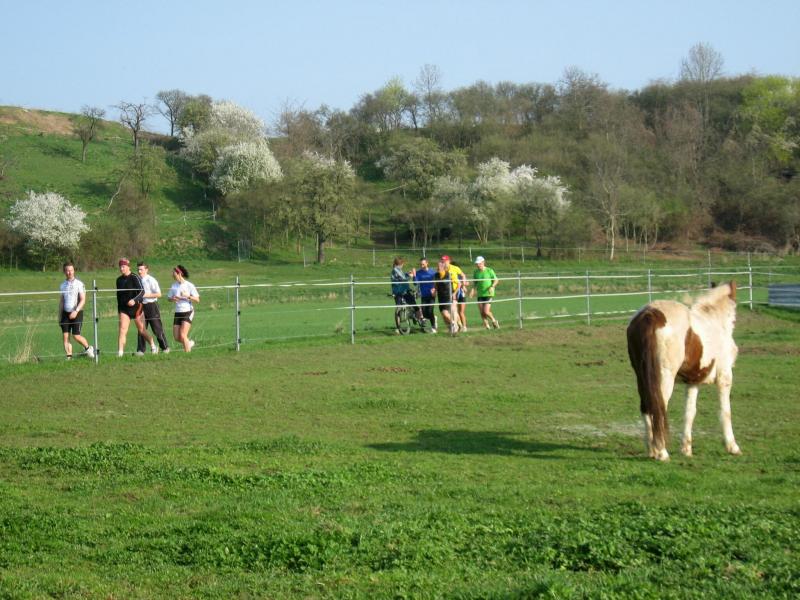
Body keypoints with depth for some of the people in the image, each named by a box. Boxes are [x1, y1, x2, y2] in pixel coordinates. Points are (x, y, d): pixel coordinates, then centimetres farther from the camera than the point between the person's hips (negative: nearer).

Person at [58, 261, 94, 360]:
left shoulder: (79, 284, -3)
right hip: (65, 313, 4)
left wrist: (76, 311, -20)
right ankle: (69, 357, 0)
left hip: (77, 313, -4)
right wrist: (59, 315, 12)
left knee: (76, 335, -8)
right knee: (65, 336, -4)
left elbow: (83, 300, -9)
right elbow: (61, 301, 18)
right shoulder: (63, 285, 12)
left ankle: (88, 348, 17)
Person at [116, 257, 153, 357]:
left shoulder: (134, 277, -9)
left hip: (136, 307, -5)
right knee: (122, 330, -9)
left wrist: (134, 300, -28)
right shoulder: (119, 280, 10)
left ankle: (153, 346, 26)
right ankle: (120, 352, -12)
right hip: (124, 308, 5)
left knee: (142, 330, 6)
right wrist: (119, 309, 18)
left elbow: (142, 291, -14)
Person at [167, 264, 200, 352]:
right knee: (177, 337, 3)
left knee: (182, 336, -16)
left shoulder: (189, 285, -7)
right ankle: (190, 343, 30)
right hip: (177, 313, 5)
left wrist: (188, 296, -22)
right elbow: (169, 298, 15)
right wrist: (173, 299, -7)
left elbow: (197, 300, -7)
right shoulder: (174, 286, 7)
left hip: (188, 312, -5)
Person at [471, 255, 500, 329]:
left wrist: (492, 286, -15)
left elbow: (496, 280, 2)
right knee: (482, 313, 0)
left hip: (488, 294, -4)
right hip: (480, 295, 4)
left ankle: (494, 321, 16)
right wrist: (473, 290, -3)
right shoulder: (476, 272, 6)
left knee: (486, 312, -12)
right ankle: (487, 326, 13)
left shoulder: (489, 270, -5)